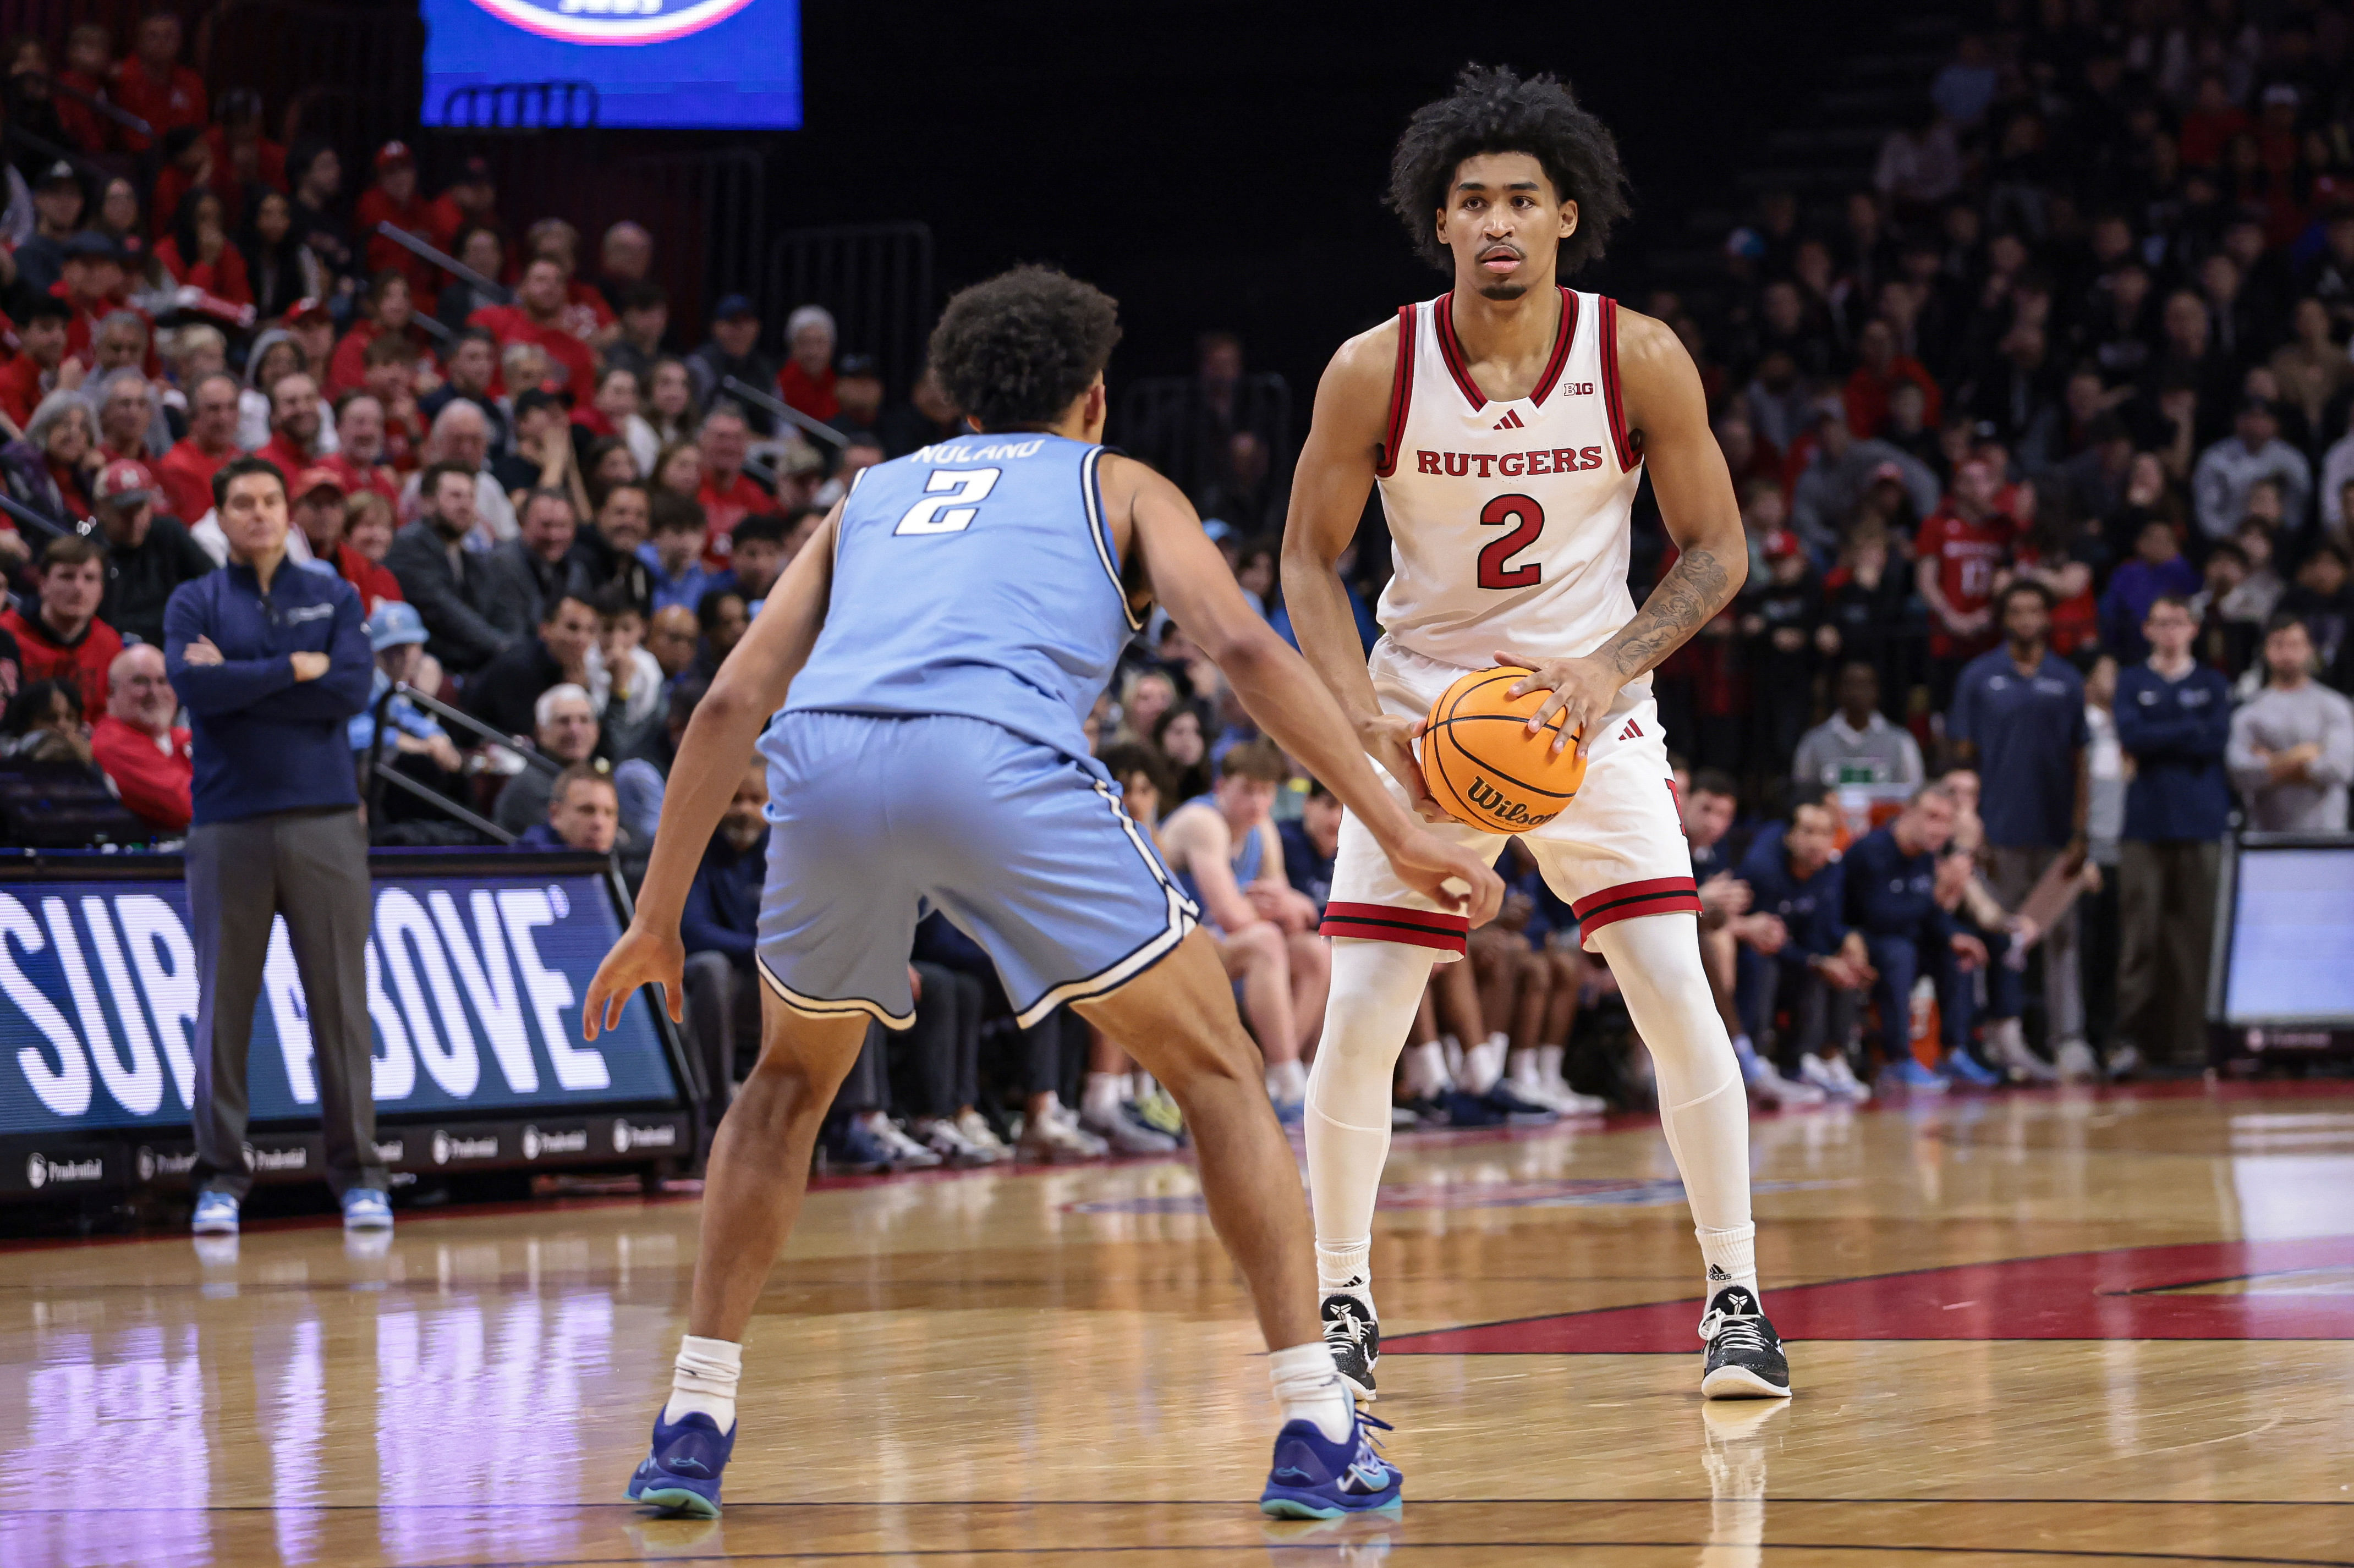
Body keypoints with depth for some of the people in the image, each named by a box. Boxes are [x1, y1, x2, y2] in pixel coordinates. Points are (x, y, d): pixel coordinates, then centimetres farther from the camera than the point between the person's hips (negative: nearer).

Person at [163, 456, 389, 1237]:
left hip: (324, 820, 1)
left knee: (340, 999, -2)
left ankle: (358, 1173, 2)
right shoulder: (194, 602, 8)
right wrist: (295, 669, -8)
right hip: (228, 824, -1)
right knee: (223, 1004, -1)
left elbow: (352, 689, -4)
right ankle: (221, 1177, 5)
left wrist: (238, 680, -6)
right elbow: (192, 682, -11)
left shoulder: (333, 596, 12)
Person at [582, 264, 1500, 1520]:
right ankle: (1318, 1436, 4)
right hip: (1004, 761, -3)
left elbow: (732, 701, 29)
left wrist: (658, 916, 33)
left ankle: (693, 1429, 21)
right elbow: (1240, 644, 11)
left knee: (790, 1079, 29)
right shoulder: (1120, 486, 29)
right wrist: (1397, 829, 9)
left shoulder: (872, 496, 37)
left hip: (826, 763, 3)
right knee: (1217, 1072, 13)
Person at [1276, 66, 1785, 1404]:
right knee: (1361, 1018, -6)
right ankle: (1344, 1304, 12)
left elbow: (1717, 551, -4)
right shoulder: (1376, 372, -14)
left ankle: (1736, 1297, 0)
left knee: (1678, 996, -12)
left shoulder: (1641, 361, -14)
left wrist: (1616, 663, -20)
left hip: (1589, 705, 0)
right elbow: (1311, 560, -3)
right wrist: (1366, 715, -17)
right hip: (1424, 716, 0)